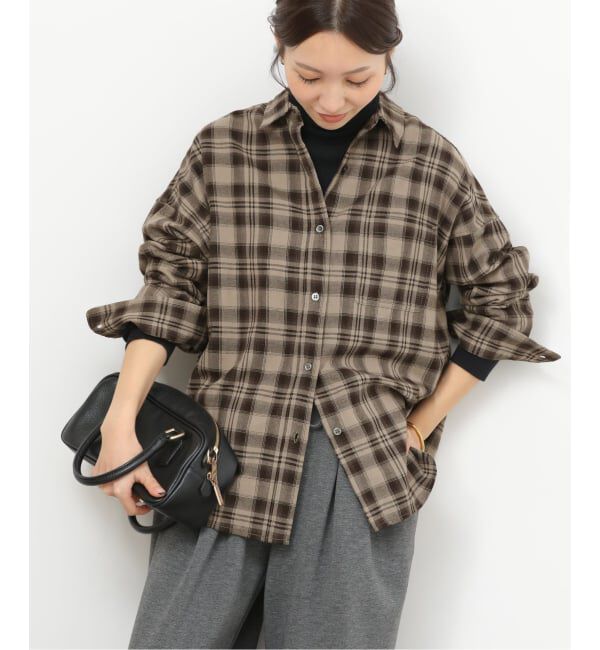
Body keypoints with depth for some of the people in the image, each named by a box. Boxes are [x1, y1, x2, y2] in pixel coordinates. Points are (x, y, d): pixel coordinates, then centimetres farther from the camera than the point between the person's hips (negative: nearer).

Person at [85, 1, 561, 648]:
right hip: (228, 450, 1)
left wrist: (419, 427, 4)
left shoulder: (433, 164, 3)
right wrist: (120, 421, -5)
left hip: (364, 470, 0)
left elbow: (497, 299, 10)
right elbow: (170, 285, 6)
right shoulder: (222, 149, 5)